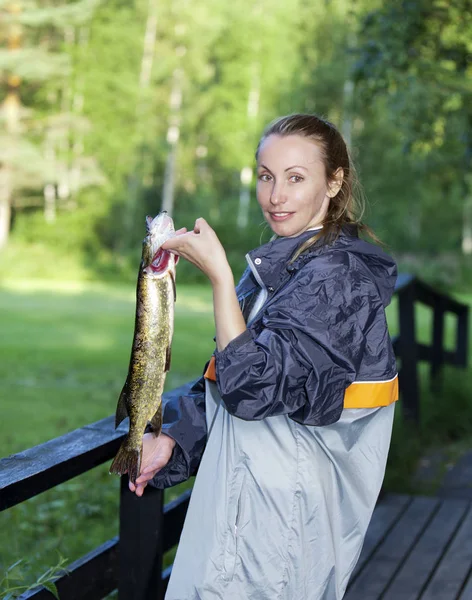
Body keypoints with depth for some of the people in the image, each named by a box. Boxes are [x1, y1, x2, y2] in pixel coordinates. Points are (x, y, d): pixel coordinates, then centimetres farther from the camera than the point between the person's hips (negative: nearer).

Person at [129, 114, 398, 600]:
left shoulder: (338, 273, -18)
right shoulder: (281, 263, 11)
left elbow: (254, 386, -25)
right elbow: (227, 377, 17)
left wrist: (218, 273, -26)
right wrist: (173, 440, 6)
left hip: (282, 504, -9)